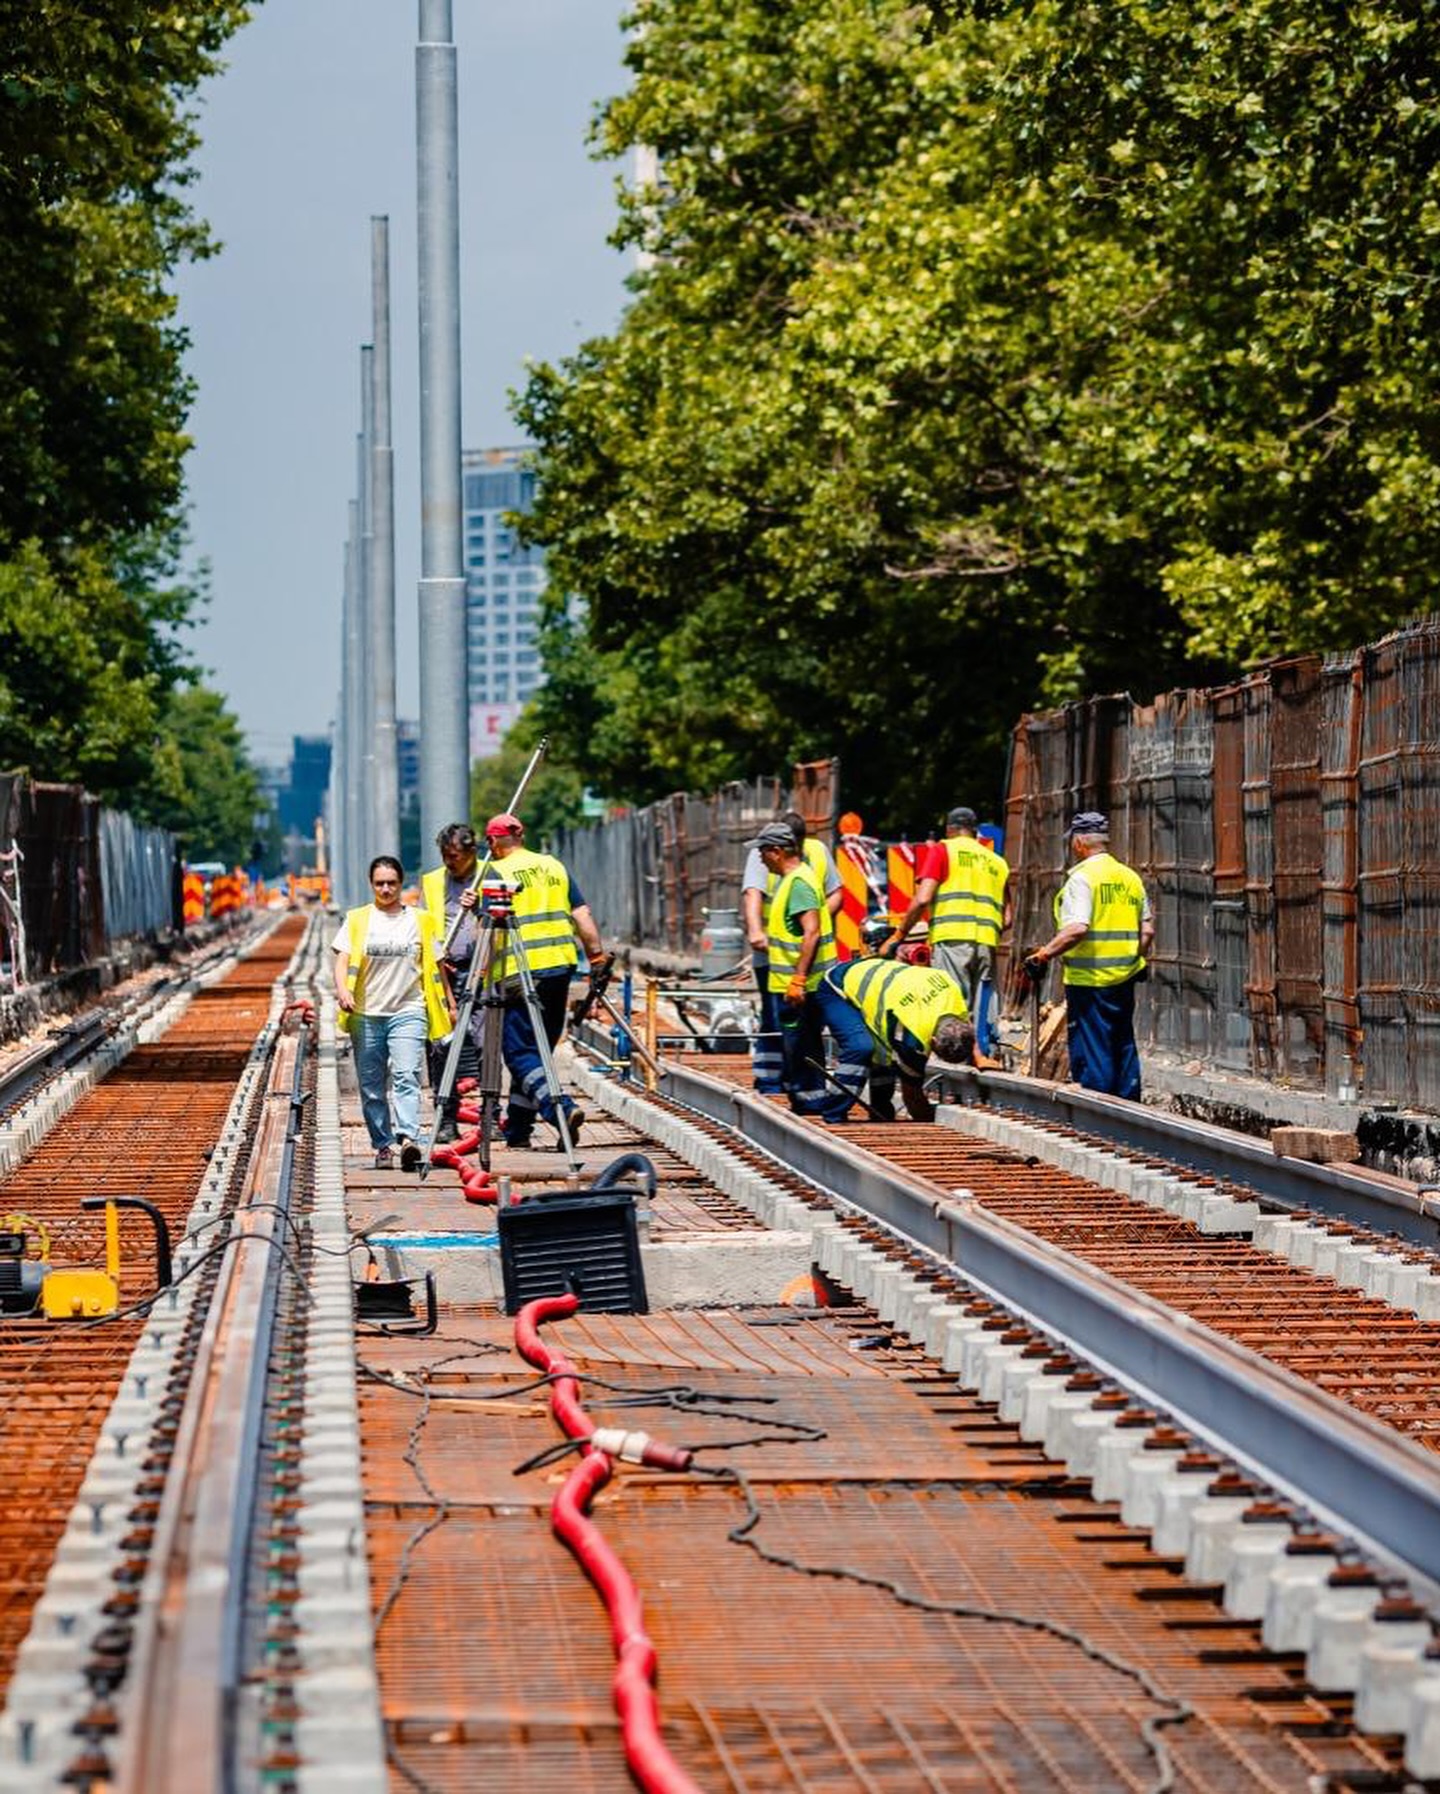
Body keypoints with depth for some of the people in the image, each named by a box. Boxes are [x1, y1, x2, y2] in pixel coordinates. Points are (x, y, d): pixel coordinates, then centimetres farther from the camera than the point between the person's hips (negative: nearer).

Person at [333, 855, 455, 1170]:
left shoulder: (420, 920, 10)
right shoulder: (357, 920, 9)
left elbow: (436, 966, 15)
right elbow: (342, 960, -1)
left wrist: (449, 1004, 13)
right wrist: (342, 990, -20)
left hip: (408, 1012, -1)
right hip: (366, 1014, 1)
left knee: (406, 1076, -18)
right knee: (371, 1086, 3)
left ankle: (407, 1139, -31)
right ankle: (383, 1146, 12)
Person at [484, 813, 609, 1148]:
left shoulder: (497, 873, -2)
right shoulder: (553, 866, 15)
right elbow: (582, 915, 10)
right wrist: (597, 953, 10)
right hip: (560, 965, 6)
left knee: (520, 1051, -4)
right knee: (539, 1048, 14)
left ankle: (561, 1109, -25)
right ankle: (517, 1129, 20)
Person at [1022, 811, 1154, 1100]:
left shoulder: (1082, 878, -12)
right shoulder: (1131, 878, 11)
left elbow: (1076, 929, -23)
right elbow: (1147, 930, 12)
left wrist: (1043, 955, -17)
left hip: (1090, 979, -7)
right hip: (1124, 979, 7)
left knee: (1090, 1053, -2)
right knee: (1123, 1050, 14)